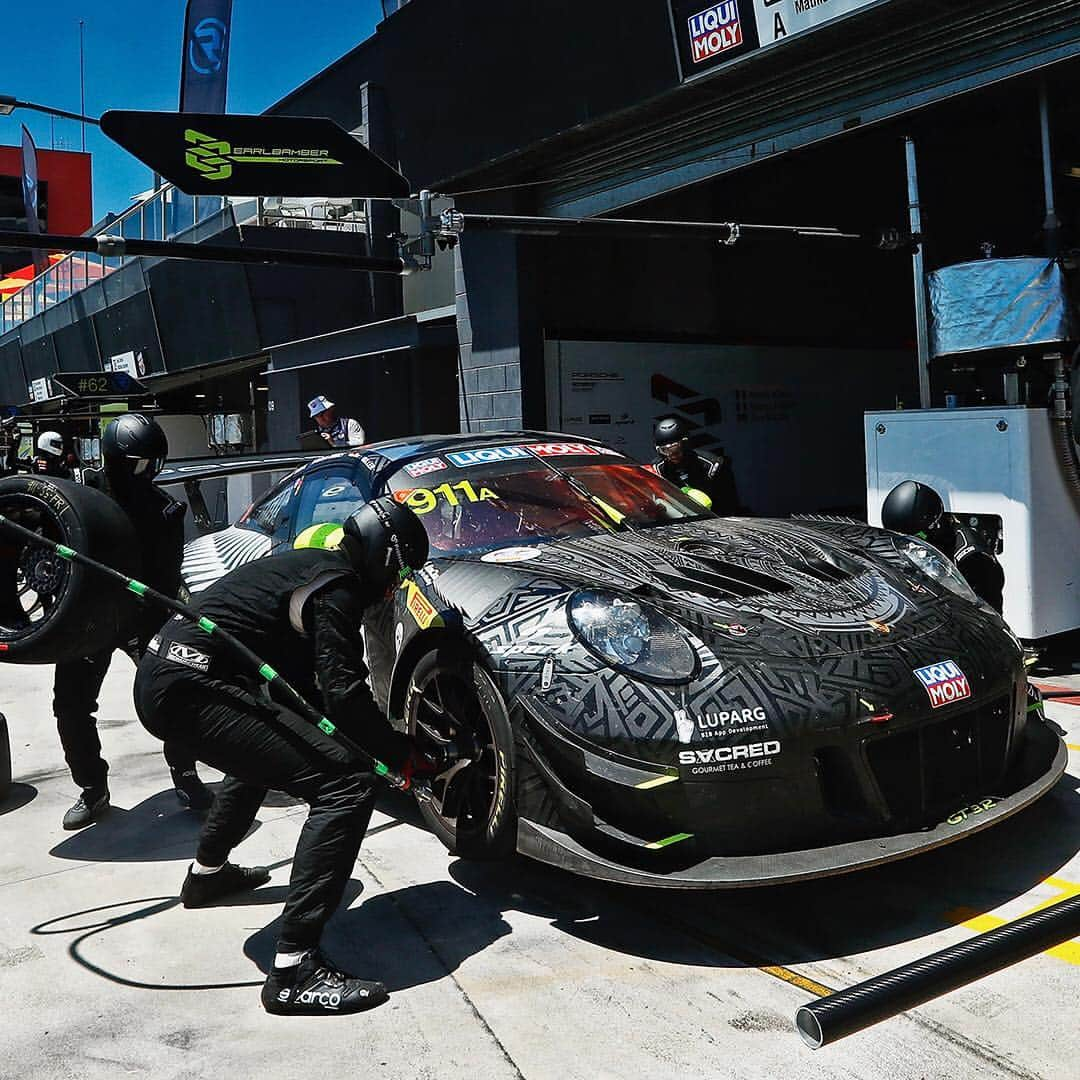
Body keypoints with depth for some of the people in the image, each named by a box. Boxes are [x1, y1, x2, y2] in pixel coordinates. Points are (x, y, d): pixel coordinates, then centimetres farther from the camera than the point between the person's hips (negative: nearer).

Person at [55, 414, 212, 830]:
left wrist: (148, 631, -29)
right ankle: (92, 789, 17)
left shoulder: (164, 511, -12)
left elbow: (166, 581, -17)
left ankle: (185, 777, 12)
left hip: (144, 615, -1)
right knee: (71, 702, 0)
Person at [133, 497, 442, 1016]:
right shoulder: (338, 584, -6)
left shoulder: (308, 565, 24)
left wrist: (385, 742, 24)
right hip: (192, 687, -11)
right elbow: (345, 693, -14)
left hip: (158, 673, 11)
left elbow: (306, 686, 28)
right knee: (346, 786, -15)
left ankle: (208, 872, 50)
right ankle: (295, 972, -17)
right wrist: (404, 756, -1)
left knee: (269, 747, 38)